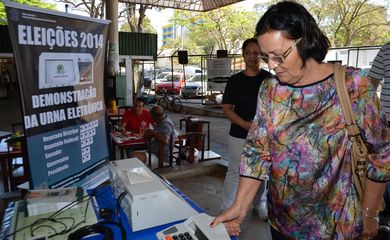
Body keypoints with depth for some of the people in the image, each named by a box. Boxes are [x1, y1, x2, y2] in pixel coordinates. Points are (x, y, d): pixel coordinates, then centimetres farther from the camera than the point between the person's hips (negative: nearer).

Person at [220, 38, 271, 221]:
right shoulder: (235, 80, 2)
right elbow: (226, 108, -1)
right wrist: (245, 124, -15)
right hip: (239, 135, -1)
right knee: (235, 172, 5)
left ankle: (260, 205, 35)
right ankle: (226, 209, 18)